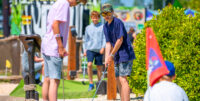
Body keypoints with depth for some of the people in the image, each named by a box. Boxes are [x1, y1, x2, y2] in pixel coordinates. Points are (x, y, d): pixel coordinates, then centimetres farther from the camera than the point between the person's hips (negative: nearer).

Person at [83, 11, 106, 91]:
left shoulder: (102, 27, 4)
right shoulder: (88, 28, 12)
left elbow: (104, 38, 2)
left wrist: (103, 47, -10)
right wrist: (85, 50, 12)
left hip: (99, 50, -1)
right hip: (90, 49, 1)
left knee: (99, 67, 5)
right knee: (89, 65, -16)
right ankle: (91, 83, -9)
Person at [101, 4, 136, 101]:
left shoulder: (117, 22, -13)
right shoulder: (105, 26, 12)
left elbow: (120, 40, -17)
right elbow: (108, 43, 10)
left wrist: (112, 55, -12)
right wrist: (107, 58, -3)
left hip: (125, 54, -9)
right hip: (117, 56, 9)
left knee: (123, 79, -16)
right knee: (118, 80, 11)